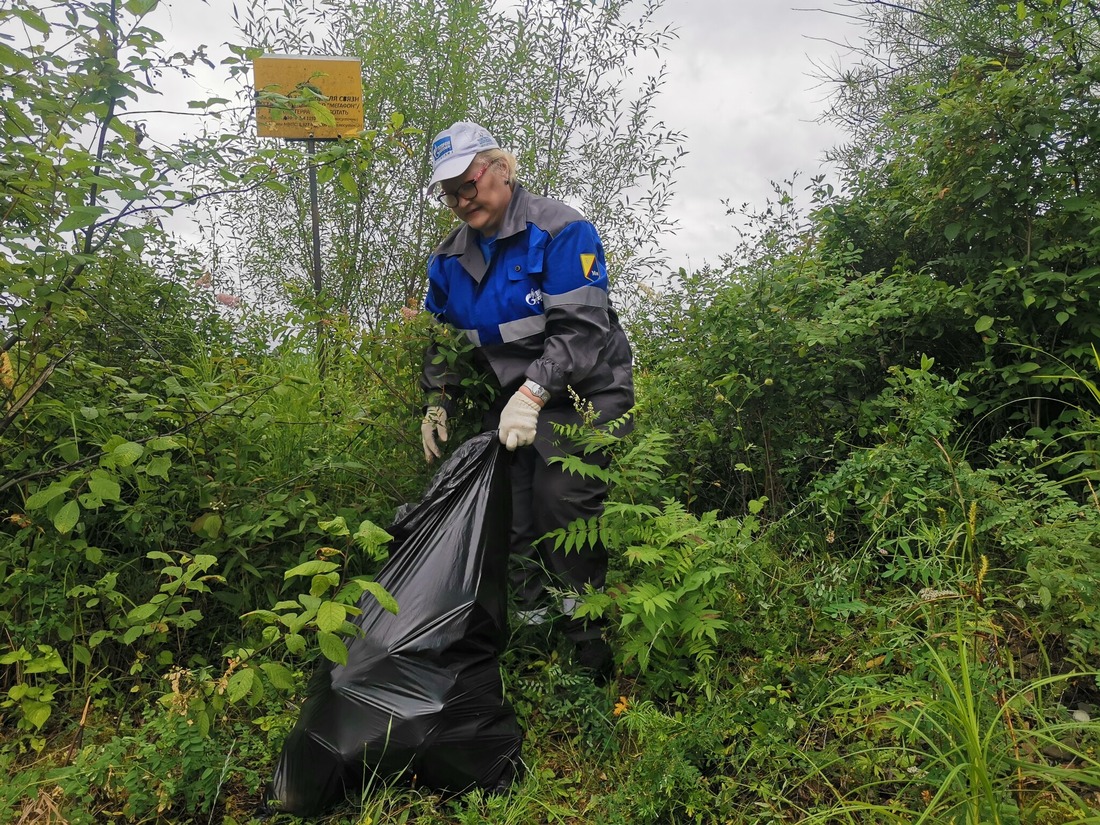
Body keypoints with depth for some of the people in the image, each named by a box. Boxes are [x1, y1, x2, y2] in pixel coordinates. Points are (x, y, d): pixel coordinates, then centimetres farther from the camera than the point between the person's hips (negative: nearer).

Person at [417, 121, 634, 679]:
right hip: (509, 400, 7)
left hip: (582, 394, -6)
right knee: (510, 514, -5)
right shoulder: (449, 258, 9)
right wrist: (437, 402, 5)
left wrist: (533, 392, -34)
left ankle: (591, 663, -8)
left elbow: (582, 329, -23)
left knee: (562, 500, -22)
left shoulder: (560, 231, -13)